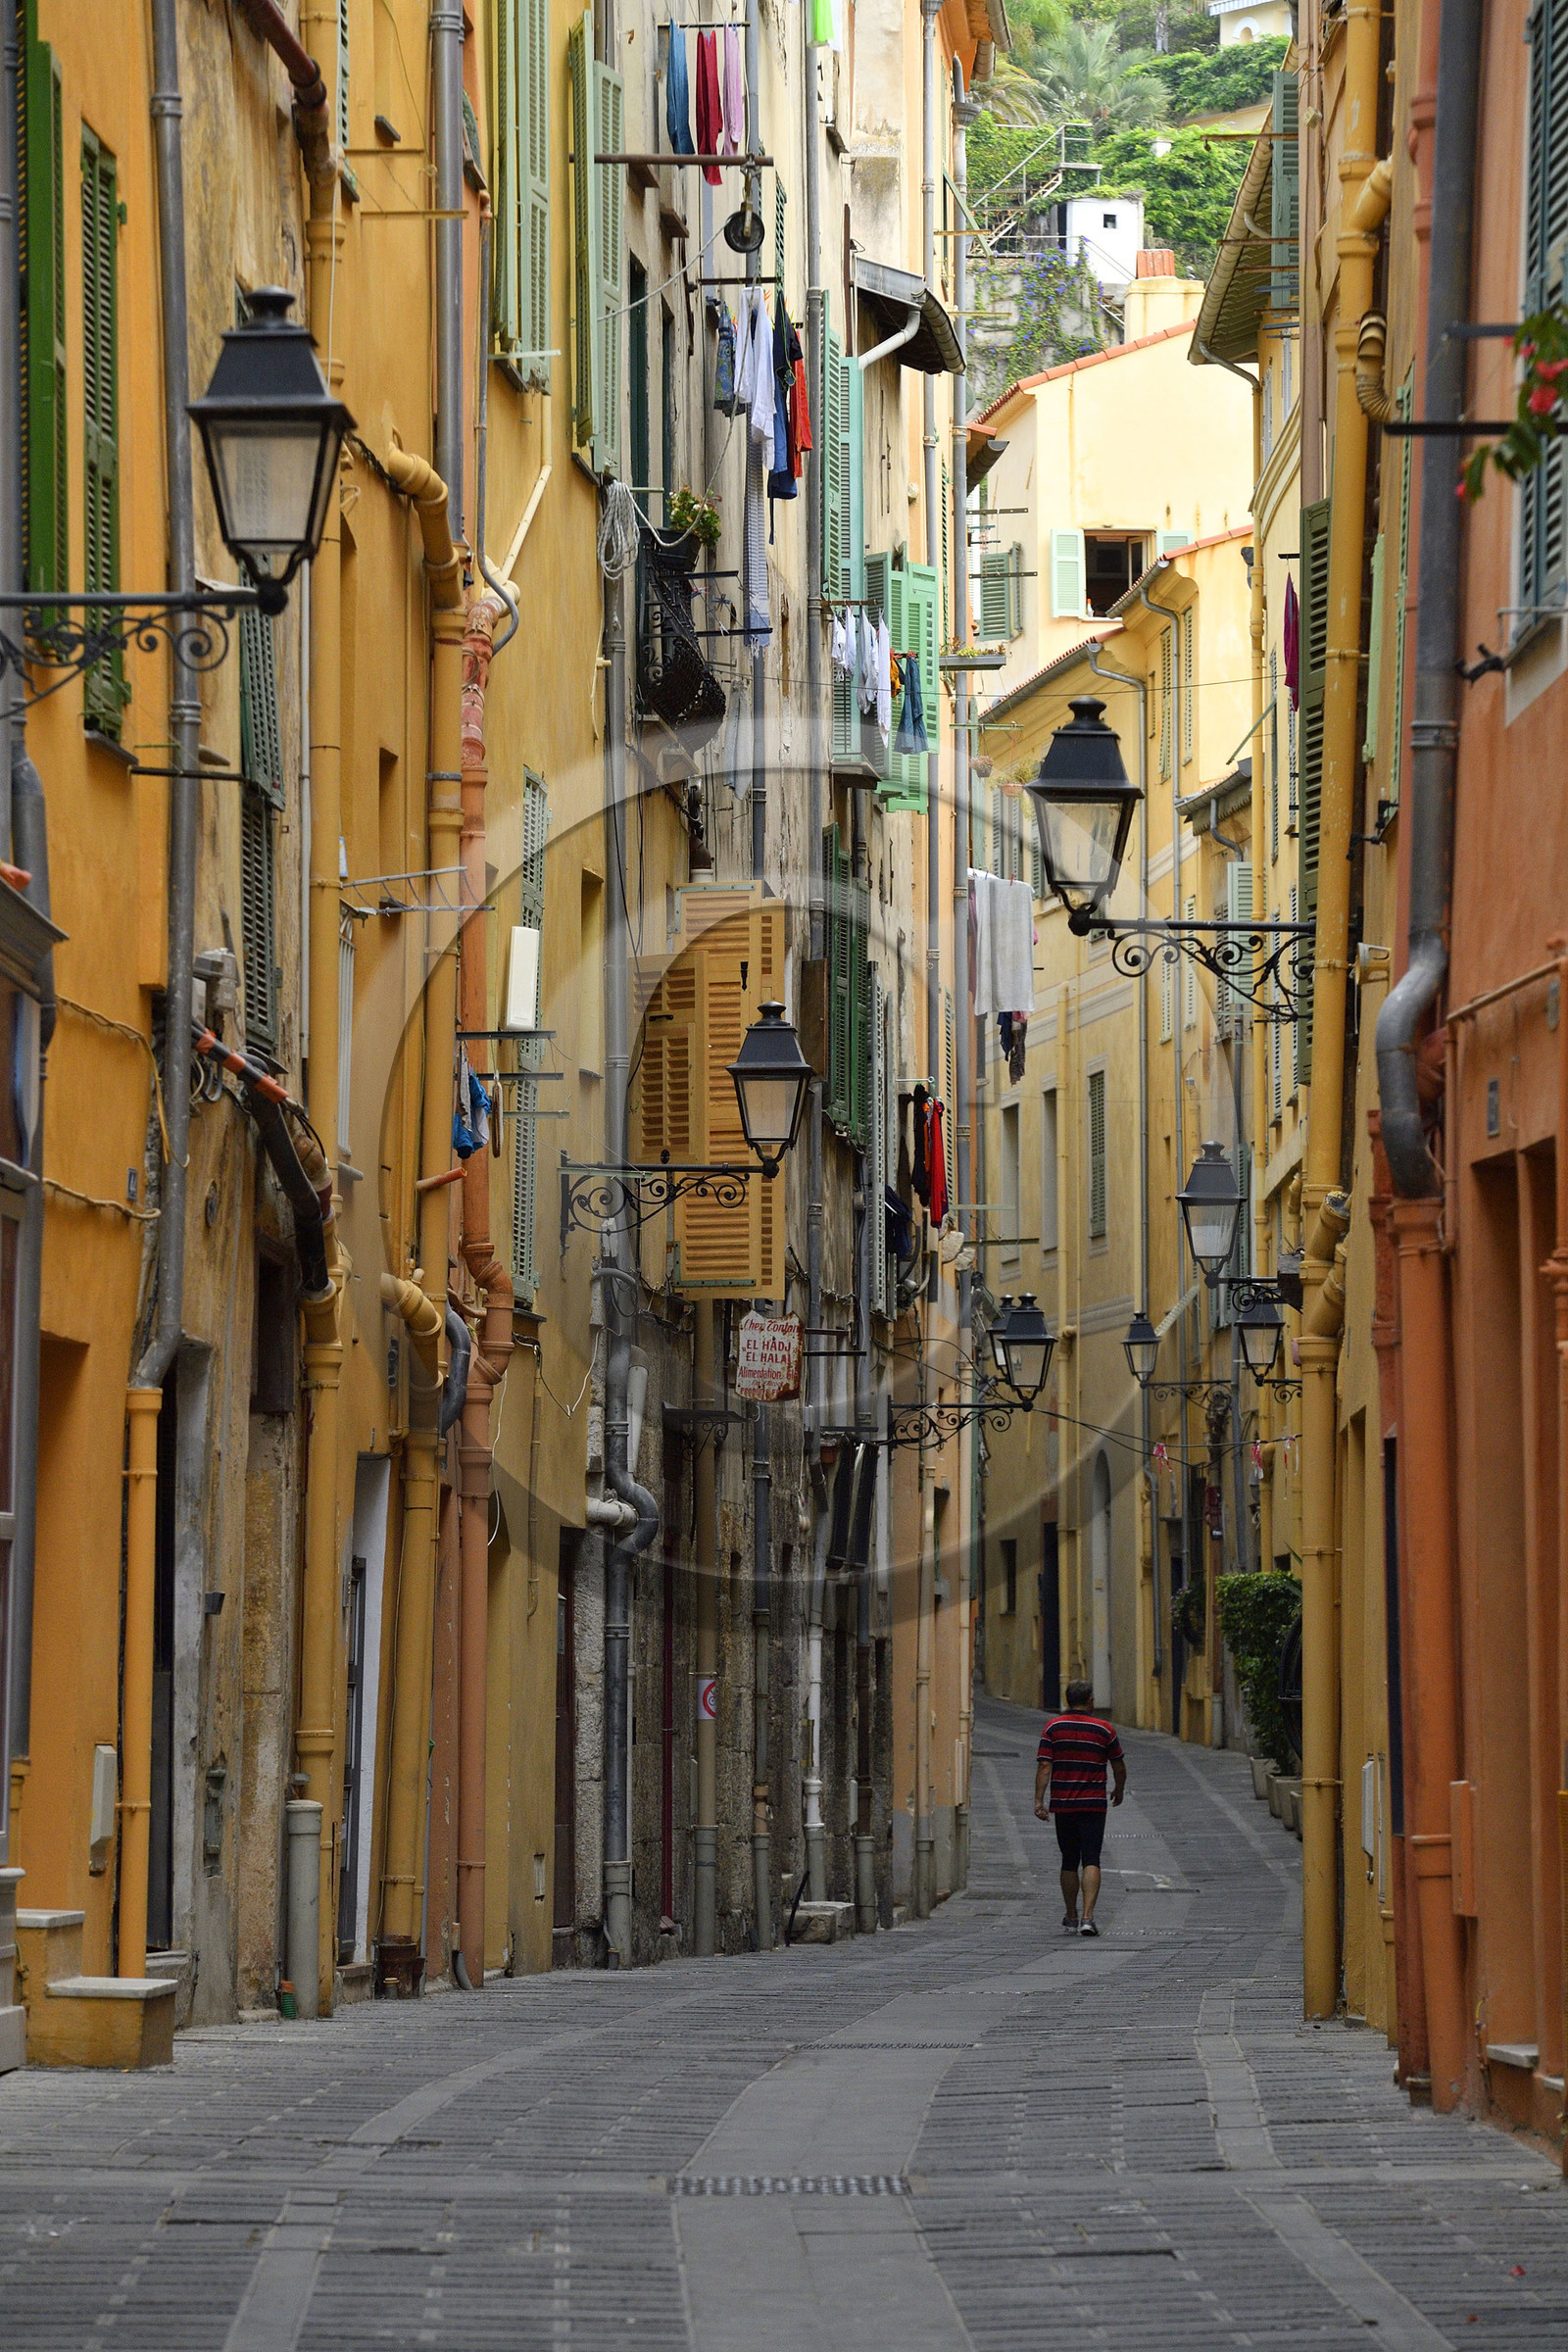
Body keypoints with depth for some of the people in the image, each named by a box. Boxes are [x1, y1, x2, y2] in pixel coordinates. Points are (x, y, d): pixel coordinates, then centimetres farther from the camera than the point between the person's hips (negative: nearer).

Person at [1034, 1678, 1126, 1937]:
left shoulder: (1053, 1727, 2)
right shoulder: (1105, 1729, 0)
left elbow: (1044, 1765, -5)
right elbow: (1119, 1767, 8)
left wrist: (1039, 1801, -6)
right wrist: (1119, 1792, 26)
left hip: (1063, 1806, 2)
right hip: (1093, 1806, -2)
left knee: (1069, 1862, 14)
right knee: (1091, 1861, -6)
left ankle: (1071, 1920, 21)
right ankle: (1088, 1918, -21)